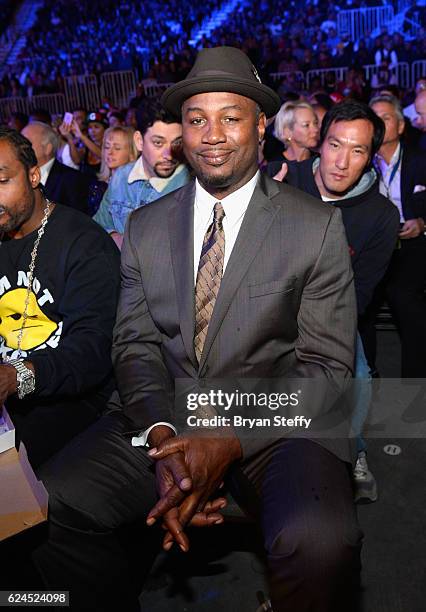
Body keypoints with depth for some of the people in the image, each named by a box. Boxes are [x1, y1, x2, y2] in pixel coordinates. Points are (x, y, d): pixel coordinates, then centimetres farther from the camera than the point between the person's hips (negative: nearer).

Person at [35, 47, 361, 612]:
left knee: (319, 543, -32)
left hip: (276, 421, -2)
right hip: (164, 419, 3)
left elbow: (326, 367, -5)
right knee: (49, 508, -18)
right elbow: (136, 346, 4)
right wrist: (163, 437, -15)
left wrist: (231, 440, -19)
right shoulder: (145, 226, 9)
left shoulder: (317, 225, -1)